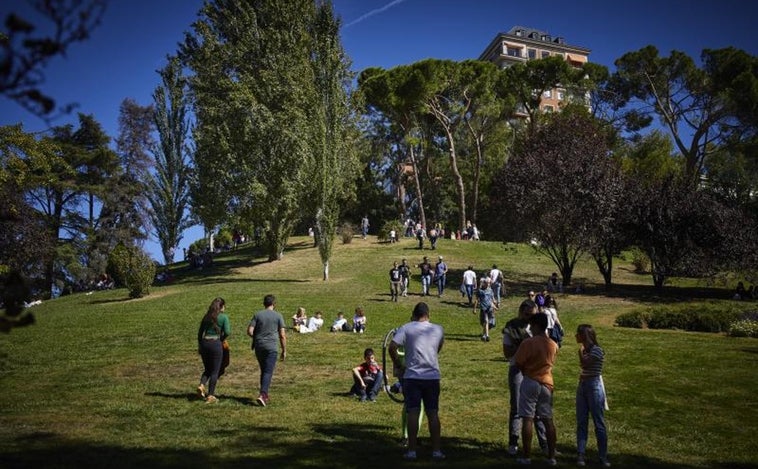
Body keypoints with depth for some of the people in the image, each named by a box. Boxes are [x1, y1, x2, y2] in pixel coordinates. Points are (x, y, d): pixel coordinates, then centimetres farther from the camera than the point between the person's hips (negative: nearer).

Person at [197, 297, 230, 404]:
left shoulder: (206, 316, 11)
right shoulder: (224, 317, -3)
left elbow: (200, 332, 13)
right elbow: (227, 332, -12)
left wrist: (199, 346, 20)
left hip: (204, 343, 5)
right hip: (216, 344, -5)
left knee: (207, 369, 20)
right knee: (215, 371, 5)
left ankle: (202, 385, -3)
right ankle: (210, 396, 5)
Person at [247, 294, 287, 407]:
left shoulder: (257, 315, 3)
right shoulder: (278, 316, -1)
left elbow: (250, 331, -4)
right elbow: (282, 335, -3)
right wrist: (284, 351, 5)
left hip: (258, 347, 3)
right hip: (271, 347, -3)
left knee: (263, 371, 17)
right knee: (268, 372, -4)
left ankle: (265, 394, 23)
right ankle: (262, 395, -19)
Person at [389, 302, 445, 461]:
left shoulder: (406, 328, -4)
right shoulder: (438, 329, 6)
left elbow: (392, 347, -13)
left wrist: (396, 362, 3)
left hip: (412, 376, -2)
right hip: (433, 376, 2)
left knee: (413, 413, 2)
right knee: (433, 413, 9)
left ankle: (412, 450, 5)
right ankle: (437, 450, 12)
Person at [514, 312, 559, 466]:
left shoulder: (528, 343, -15)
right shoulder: (553, 345, 3)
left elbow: (518, 363, -11)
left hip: (530, 383, -5)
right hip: (547, 384, 5)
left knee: (528, 420, 0)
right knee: (548, 420, 10)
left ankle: (526, 456, 3)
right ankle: (551, 457, 13)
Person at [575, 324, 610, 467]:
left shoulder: (597, 350, -13)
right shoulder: (585, 350, 11)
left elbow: (585, 364, -24)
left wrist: (581, 349, -11)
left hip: (594, 386, -8)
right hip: (582, 386, 8)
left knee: (599, 423, -1)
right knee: (581, 422, 6)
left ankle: (603, 457, 6)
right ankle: (580, 455, 9)